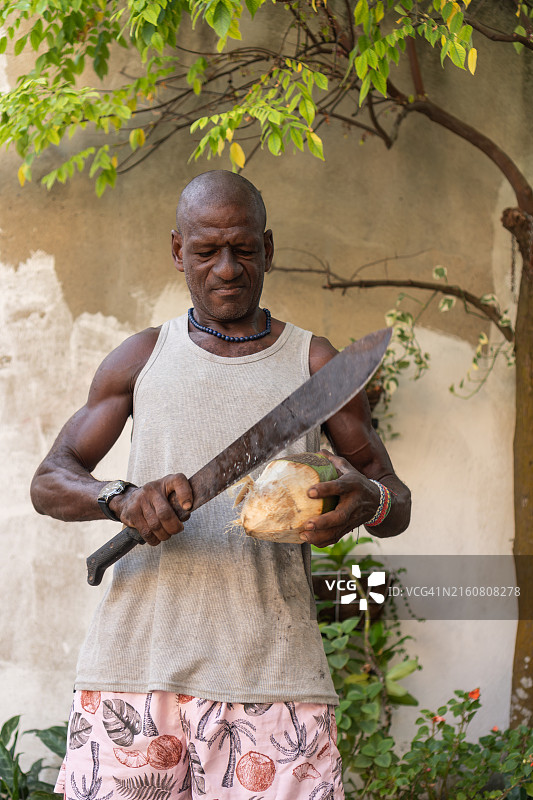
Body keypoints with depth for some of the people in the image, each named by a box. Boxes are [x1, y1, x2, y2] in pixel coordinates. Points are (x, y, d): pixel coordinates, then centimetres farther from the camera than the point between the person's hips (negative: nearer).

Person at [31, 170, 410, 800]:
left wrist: (368, 501, -14)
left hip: (272, 670, -1)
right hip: (137, 655, 1)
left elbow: (397, 504, 12)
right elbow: (48, 483, 11)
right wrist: (122, 499, -12)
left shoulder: (316, 364, 12)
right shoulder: (141, 359, 15)